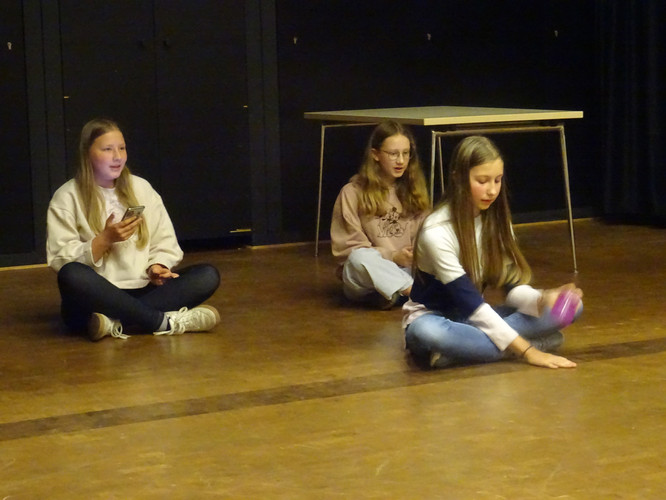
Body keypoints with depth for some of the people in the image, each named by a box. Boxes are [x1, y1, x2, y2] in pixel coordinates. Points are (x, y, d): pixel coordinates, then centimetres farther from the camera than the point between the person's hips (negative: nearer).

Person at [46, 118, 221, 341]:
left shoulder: (141, 188, 17)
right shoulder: (66, 198, 4)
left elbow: (165, 242, 14)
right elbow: (59, 258, -6)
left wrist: (156, 266, -8)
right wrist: (105, 240, -16)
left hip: (141, 292, 4)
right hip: (96, 296, -4)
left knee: (208, 275, -19)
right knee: (71, 275, -39)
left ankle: (115, 322, -35)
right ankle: (165, 321, -36)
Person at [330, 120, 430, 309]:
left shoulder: (414, 191, 12)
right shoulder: (352, 193, -1)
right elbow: (344, 248, -5)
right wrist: (392, 257, -16)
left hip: (407, 268, 4)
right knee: (360, 258, -38)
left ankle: (393, 293, -36)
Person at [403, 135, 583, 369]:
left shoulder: (497, 220, -1)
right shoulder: (437, 231, -22)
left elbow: (511, 287, -5)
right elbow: (468, 300, -26)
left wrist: (542, 299, -29)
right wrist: (525, 350, -30)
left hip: (477, 318, 6)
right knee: (426, 333, -45)